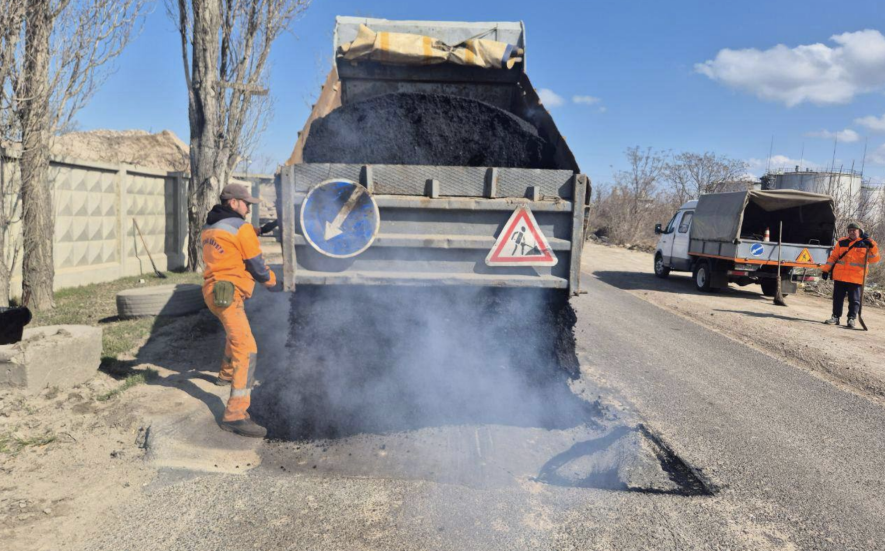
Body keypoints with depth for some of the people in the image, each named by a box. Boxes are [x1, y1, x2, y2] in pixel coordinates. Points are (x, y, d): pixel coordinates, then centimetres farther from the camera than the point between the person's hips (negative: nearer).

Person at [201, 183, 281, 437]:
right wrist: (273, 283, 11)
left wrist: (257, 231, 20)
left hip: (212, 290, 10)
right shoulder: (241, 228, -9)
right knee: (246, 349, -16)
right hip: (228, 295, -10)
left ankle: (226, 374, 55)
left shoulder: (209, 227, 14)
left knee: (235, 332, 35)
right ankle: (234, 415, -24)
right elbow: (256, 265, -5)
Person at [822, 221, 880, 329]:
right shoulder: (841, 242, 10)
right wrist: (826, 270, 6)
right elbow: (833, 257, 12)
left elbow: (874, 259, -6)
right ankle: (835, 317, 14)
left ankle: (851, 319, 7)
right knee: (838, 298, 7)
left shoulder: (866, 244, 2)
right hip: (839, 276, 3)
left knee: (854, 300, 0)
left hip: (856, 278, -3)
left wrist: (872, 246, -20)